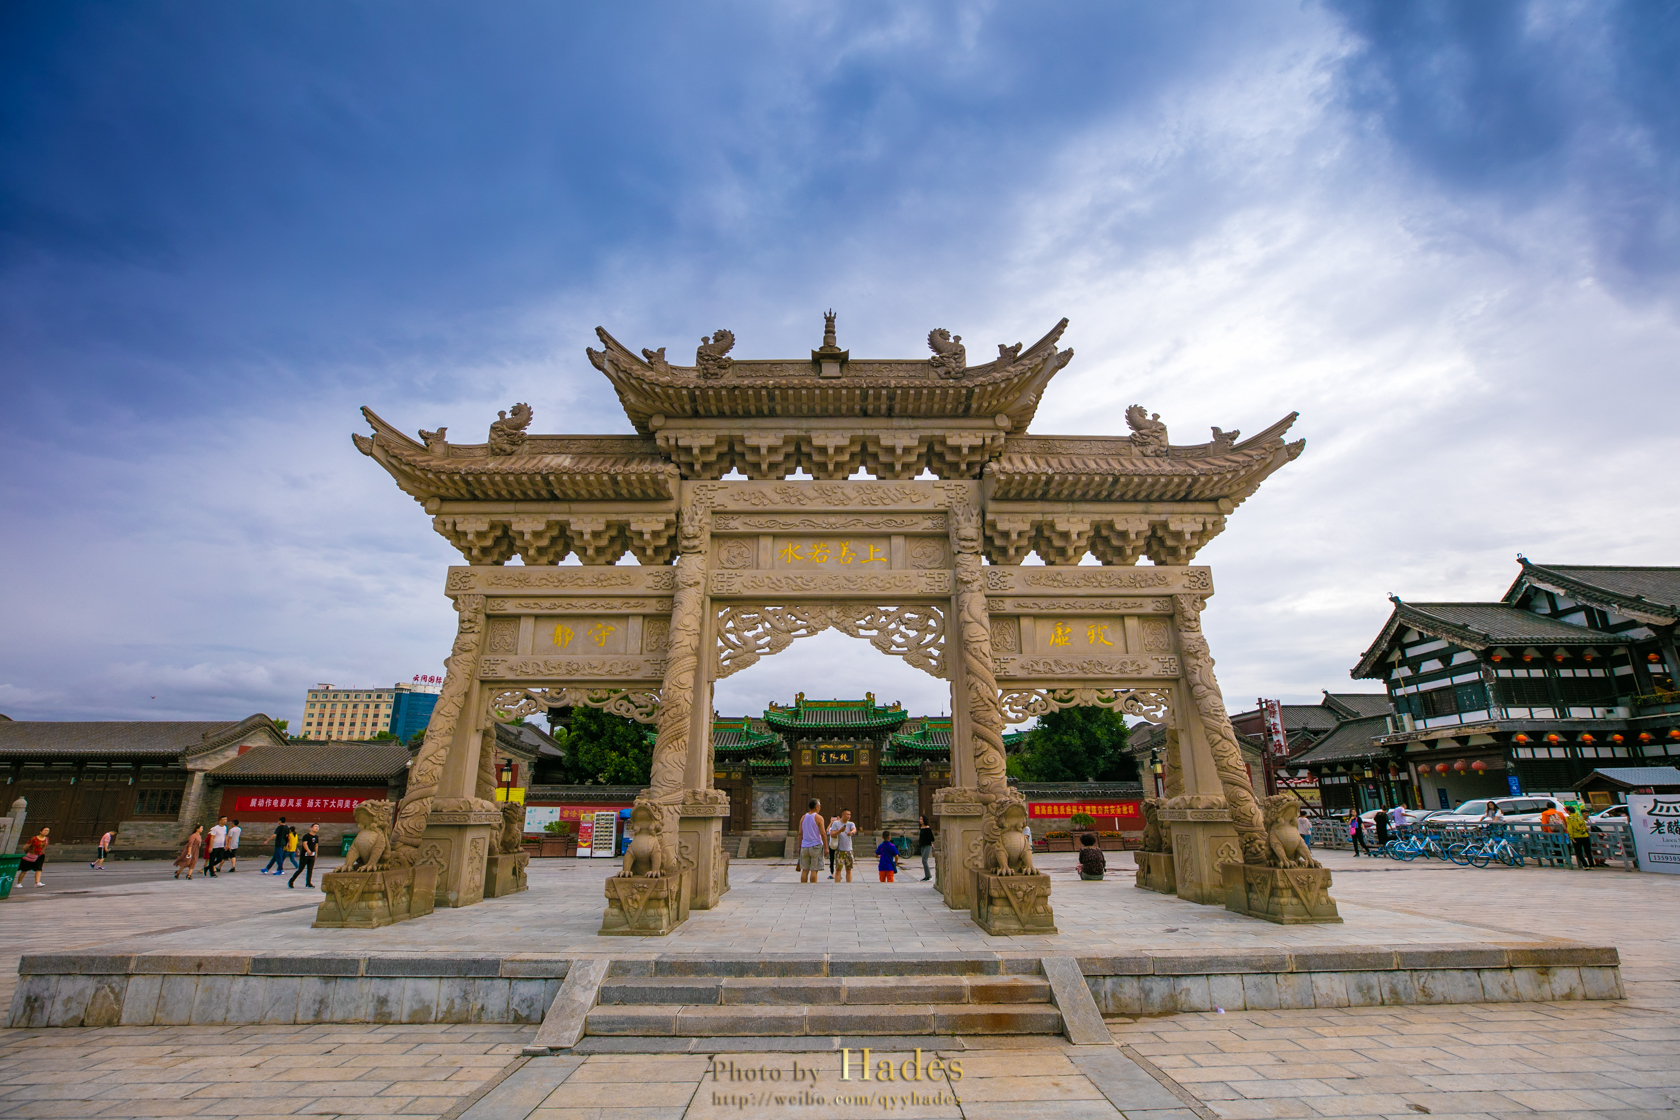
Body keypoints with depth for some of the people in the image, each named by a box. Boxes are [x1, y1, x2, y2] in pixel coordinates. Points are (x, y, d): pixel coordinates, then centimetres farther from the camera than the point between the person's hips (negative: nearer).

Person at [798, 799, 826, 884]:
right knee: (814, 870, -1)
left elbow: (800, 833, 7)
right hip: (816, 846, -5)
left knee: (805, 870, 8)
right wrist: (826, 847, -5)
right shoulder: (818, 818, -8)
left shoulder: (803, 817, 8)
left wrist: (799, 846, 13)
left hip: (804, 847, 5)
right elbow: (823, 834, -11)